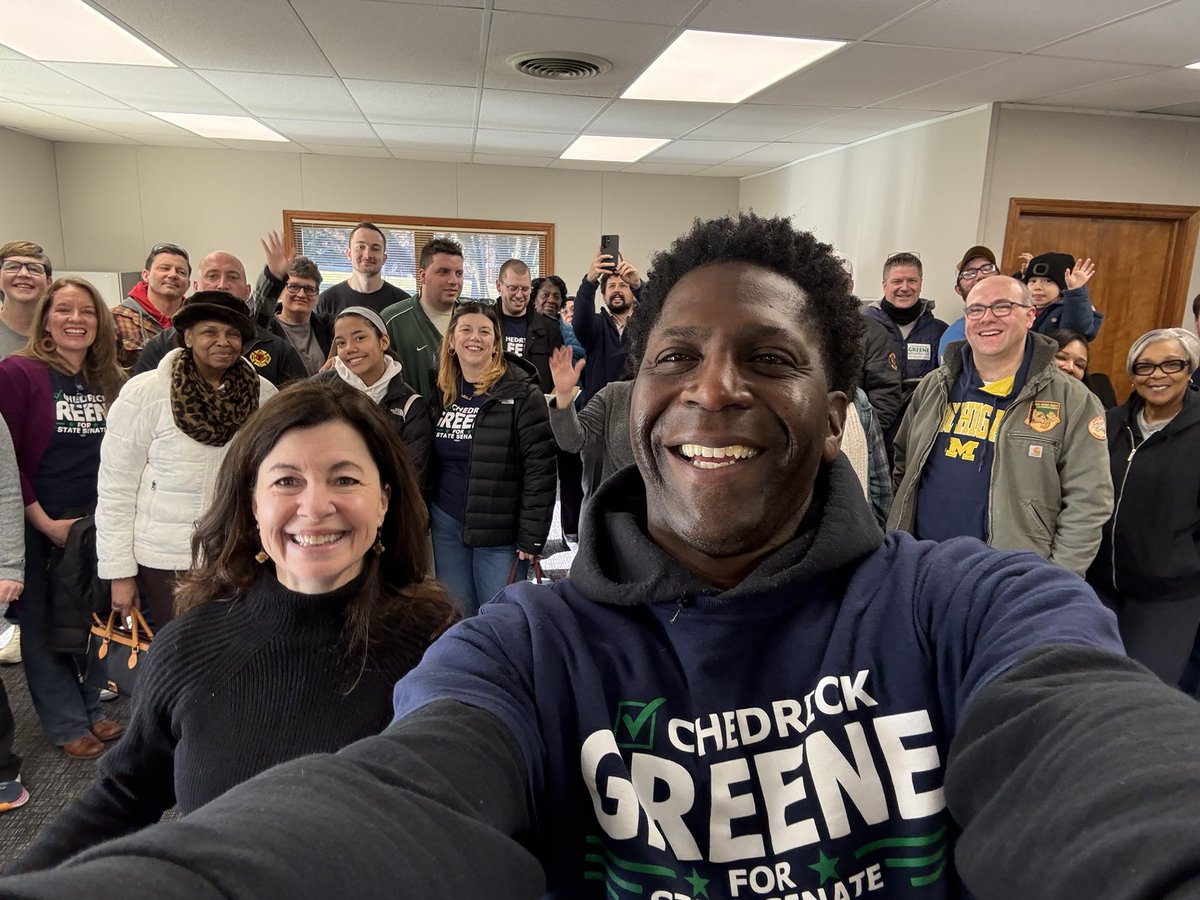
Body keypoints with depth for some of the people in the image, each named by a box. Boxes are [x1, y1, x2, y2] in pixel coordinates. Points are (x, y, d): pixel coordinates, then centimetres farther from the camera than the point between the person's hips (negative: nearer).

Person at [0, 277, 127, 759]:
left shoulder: (111, 382, 5)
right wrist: (45, 522, -14)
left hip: (94, 524, 5)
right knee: (44, 625, 9)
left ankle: (90, 709, 32)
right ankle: (67, 724, 23)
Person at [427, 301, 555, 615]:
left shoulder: (521, 393, -10)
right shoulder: (441, 393, 8)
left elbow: (539, 467, -13)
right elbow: (431, 461, 14)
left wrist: (531, 535, -15)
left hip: (500, 530, -5)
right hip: (446, 524, 5)